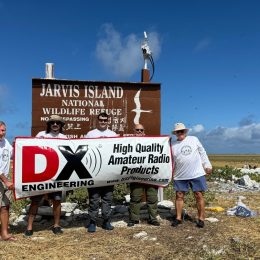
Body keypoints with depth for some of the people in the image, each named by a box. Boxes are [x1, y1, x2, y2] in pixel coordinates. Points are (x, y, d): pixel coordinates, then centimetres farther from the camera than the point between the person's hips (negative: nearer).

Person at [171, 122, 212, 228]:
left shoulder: (194, 139, 5)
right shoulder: (173, 145, 6)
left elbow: (202, 153, 10)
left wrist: (207, 165, 8)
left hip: (197, 174, -1)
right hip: (180, 176, 1)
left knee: (199, 196, 3)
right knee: (179, 196, 6)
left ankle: (201, 219, 14)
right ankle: (178, 218, 18)